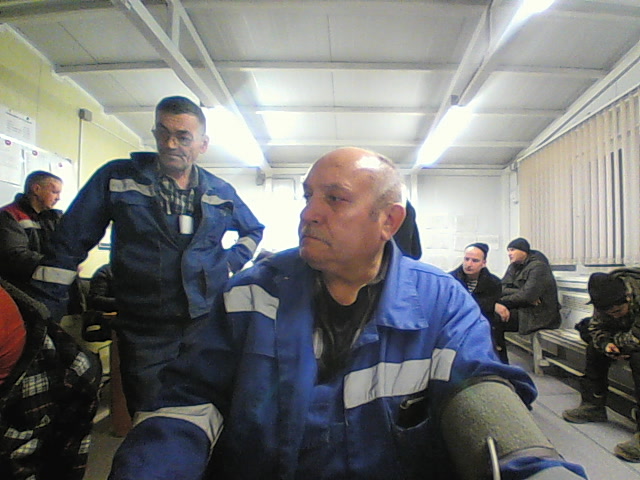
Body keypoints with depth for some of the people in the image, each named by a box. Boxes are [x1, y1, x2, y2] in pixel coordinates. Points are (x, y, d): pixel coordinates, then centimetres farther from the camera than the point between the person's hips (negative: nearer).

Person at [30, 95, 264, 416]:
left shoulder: (221, 193, 6)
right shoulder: (117, 178, -1)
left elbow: (254, 230, 24)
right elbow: (70, 244, 0)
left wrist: (232, 262, 7)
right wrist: (40, 308, -4)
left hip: (210, 326, 2)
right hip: (145, 337, -2)